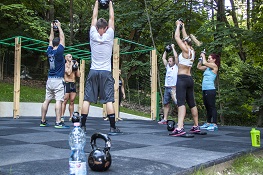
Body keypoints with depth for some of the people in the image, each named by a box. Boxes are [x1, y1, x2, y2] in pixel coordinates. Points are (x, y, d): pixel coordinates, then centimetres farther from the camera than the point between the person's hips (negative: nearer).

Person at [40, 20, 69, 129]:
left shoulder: (49, 51, 7)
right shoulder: (59, 51, -8)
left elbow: (51, 40, 22)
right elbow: (62, 38, 0)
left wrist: (52, 28, 26)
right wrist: (59, 27, 9)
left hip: (50, 79, 7)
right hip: (58, 80, -7)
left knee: (46, 100, 9)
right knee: (59, 101, -10)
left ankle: (43, 121, 15)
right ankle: (58, 122, -14)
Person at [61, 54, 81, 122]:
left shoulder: (74, 65, 18)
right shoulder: (65, 65, 0)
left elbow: (78, 75, 12)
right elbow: (68, 73, -17)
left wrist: (77, 67, 7)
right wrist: (71, 65, -7)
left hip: (73, 84, 6)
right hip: (67, 84, -6)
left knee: (72, 101, 4)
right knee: (65, 101, -8)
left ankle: (71, 117, 7)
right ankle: (62, 116, -6)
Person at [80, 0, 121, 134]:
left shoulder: (93, 35, 2)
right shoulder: (109, 36, -2)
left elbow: (94, 17, 13)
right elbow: (111, 18, 9)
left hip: (93, 72, 2)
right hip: (106, 73, -2)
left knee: (87, 99, 3)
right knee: (109, 100, -4)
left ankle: (82, 126, 5)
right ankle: (113, 127, -4)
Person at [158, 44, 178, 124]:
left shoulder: (176, 66, 2)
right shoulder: (168, 67, 18)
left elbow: (176, 56, -7)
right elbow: (163, 58, 22)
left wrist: (173, 48, 3)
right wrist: (166, 50, 21)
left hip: (174, 88, -7)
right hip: (167, 87, 7)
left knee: (177, 103, -14)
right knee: (166, 104, 8)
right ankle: (165, 120, 13)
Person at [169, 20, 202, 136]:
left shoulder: (186, 50, -8)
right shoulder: (192, 51, 12)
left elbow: (176, 37, -5)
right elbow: (186, 38, 26)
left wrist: (178, 25, 9)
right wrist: (182, 27, 32)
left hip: (182, 79, -9)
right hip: (189, 79, 9)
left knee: (181, 102, -19)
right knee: (191, 103, 15)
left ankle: (180, 128, -30)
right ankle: (196, 127, 23)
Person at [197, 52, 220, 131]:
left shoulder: (214, 66, -4)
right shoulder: (207, 67, 17)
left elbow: (204, 63, -17)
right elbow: (199, 67, 24)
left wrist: (203, 56, 0)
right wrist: (201, 58, 17)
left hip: (210, 90, -9)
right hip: (204, 89, 9)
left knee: (212, 107, -9)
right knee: (207, 107, 12)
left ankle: (214, 124, -9)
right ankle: (208, 123, 20)